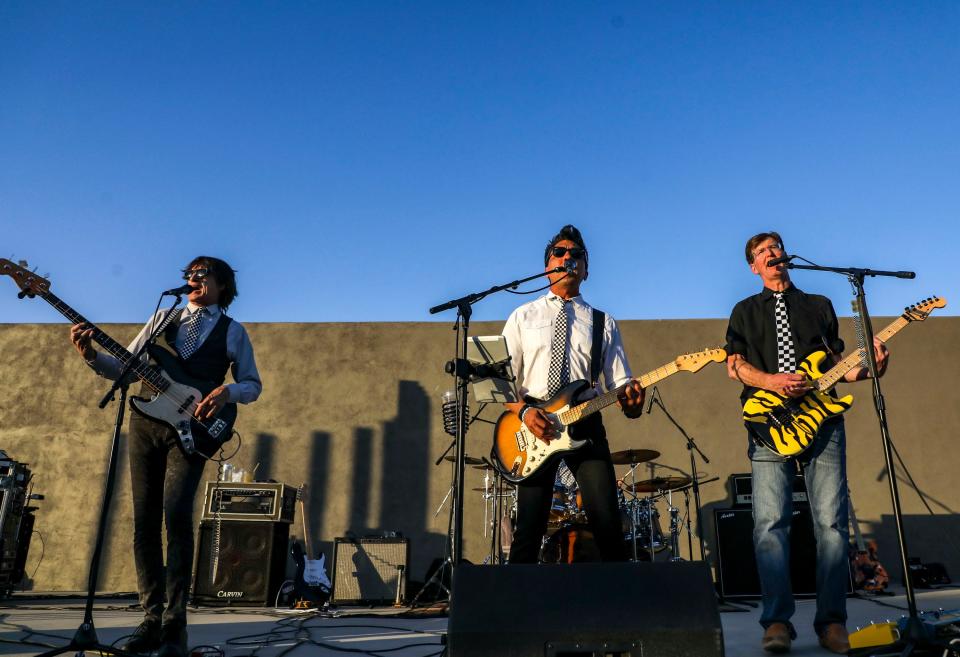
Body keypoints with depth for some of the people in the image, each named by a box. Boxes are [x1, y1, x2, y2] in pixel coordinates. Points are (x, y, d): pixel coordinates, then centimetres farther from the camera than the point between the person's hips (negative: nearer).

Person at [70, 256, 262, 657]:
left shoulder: (232, 331, 7)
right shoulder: (164, 317, 16)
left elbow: (253, 386, 7)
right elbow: (125, 367, 14)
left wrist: (225, 392, -13)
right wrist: (92, 356, -4)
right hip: (146, 422, 4)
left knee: (176, 515, -18)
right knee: (144, 521, 3)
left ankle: (174, 624, -10)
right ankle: (151, 619, 12)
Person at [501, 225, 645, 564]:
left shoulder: (603, 323, 14)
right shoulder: (523, 317, 12)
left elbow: (618, 381, 9)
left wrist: (631, 401, -14)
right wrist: (523, 411, -12)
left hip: (585, 423, 1)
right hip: (536, 426, 0)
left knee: (609, 527, -6)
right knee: (529, 531, 0)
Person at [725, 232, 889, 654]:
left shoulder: (820, 306, 23)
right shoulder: (745, 311, 19)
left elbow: (836, 363, 19)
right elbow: (734, 365, 8)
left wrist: (867, 368, -2)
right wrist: (771, 381, -10)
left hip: (822, 419, 2)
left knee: (832, 521, -4)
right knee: (770, 521, -11)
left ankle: (832, 621, 4)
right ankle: (777, 621, -5)